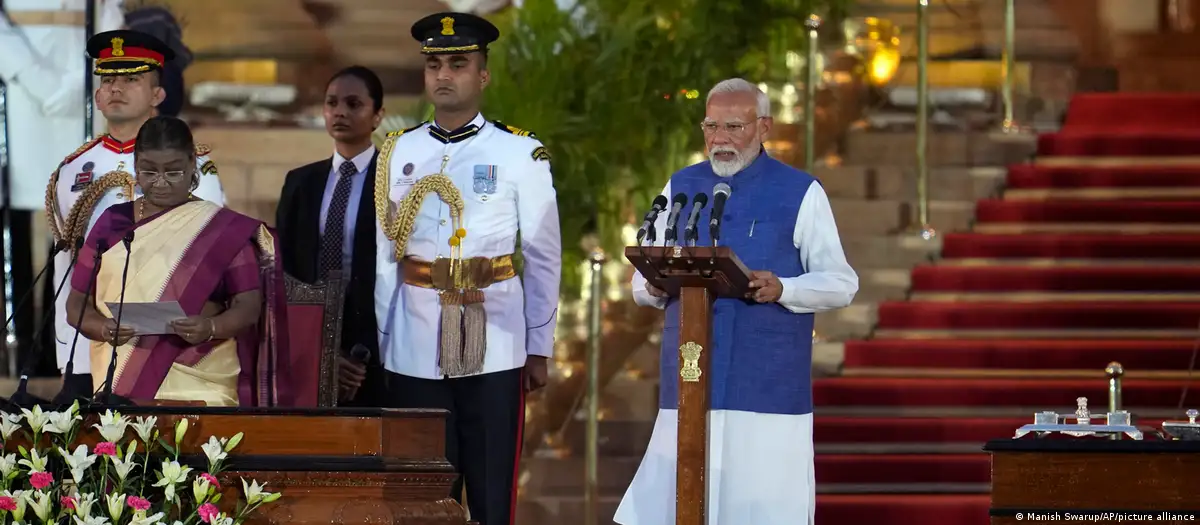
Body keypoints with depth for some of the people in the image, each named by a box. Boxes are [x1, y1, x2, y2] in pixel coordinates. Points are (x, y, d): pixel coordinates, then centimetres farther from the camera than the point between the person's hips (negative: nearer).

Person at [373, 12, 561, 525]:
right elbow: (383, 256, 11)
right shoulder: (398, 152, 9)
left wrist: (539, 349, 3)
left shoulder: (521, 153, 1)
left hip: (494, 346, -2)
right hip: (413, 348, 2)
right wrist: (374, 345, 9)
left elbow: (544, 257, 4)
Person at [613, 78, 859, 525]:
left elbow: (841, 283, 0)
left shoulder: (800, 194, 3)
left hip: (768, 384, -3)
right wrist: (655, 286, -9)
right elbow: (643, 284, 15)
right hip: (689, 383, 3)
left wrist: (782, 290, -18)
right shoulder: (681, 188, 14)